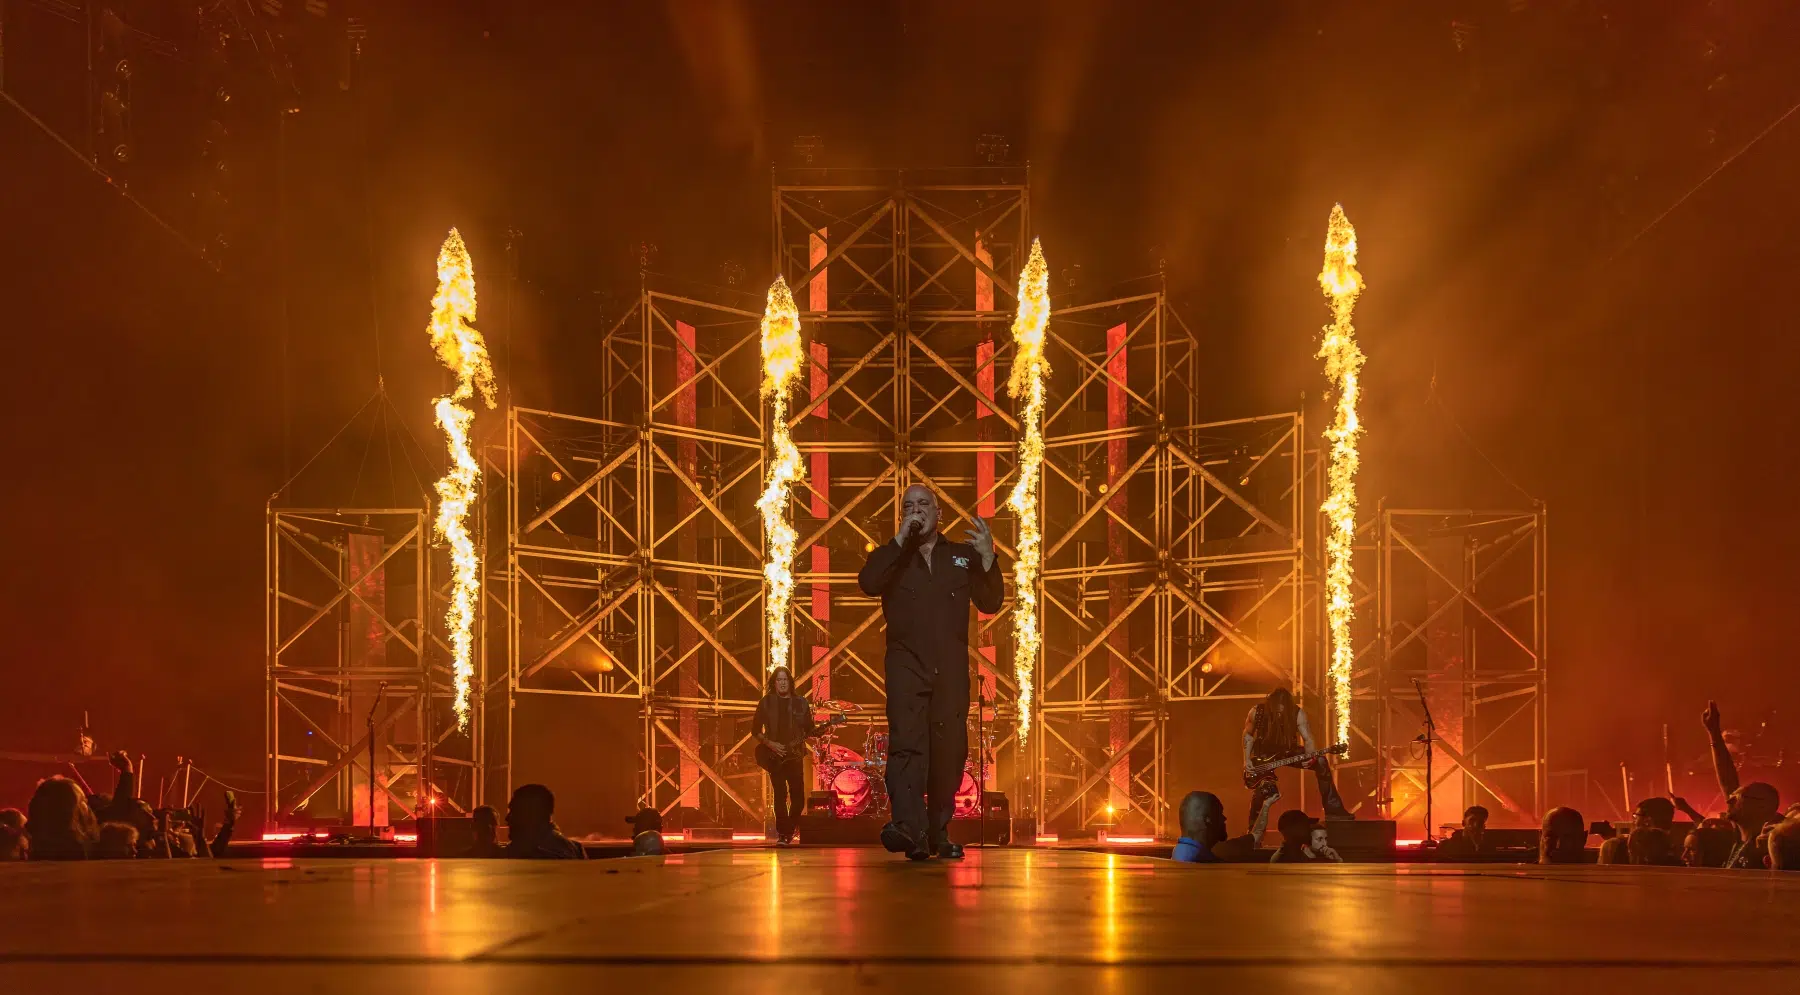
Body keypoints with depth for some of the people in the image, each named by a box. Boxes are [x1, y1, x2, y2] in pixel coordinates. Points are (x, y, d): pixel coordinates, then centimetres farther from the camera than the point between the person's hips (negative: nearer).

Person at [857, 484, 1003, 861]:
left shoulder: (962, 557, 15)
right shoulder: (892, 558, 11)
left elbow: (990, 603, 7)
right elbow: (867, 583, -10)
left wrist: (988, 559, -8)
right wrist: (900, 540, -11)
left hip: (951, 670, 2)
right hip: (906, 666, -2)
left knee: (950, 750, 3)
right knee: (906, 743, -19)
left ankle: (939, 832, 15)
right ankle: (907, 826, -34)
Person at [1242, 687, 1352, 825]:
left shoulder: (1298, 714, -20)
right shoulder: (1257, 711, -20)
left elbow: (1308, 739, -14)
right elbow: (1248, 734, -3)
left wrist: (1310, 756, -35)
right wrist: (1246, 760, -9)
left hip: (1288, 752, 2)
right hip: (1264, 756, -2)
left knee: (1320, 762, -20)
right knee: (1266, 788, -29)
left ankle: (1333, 809, -11)